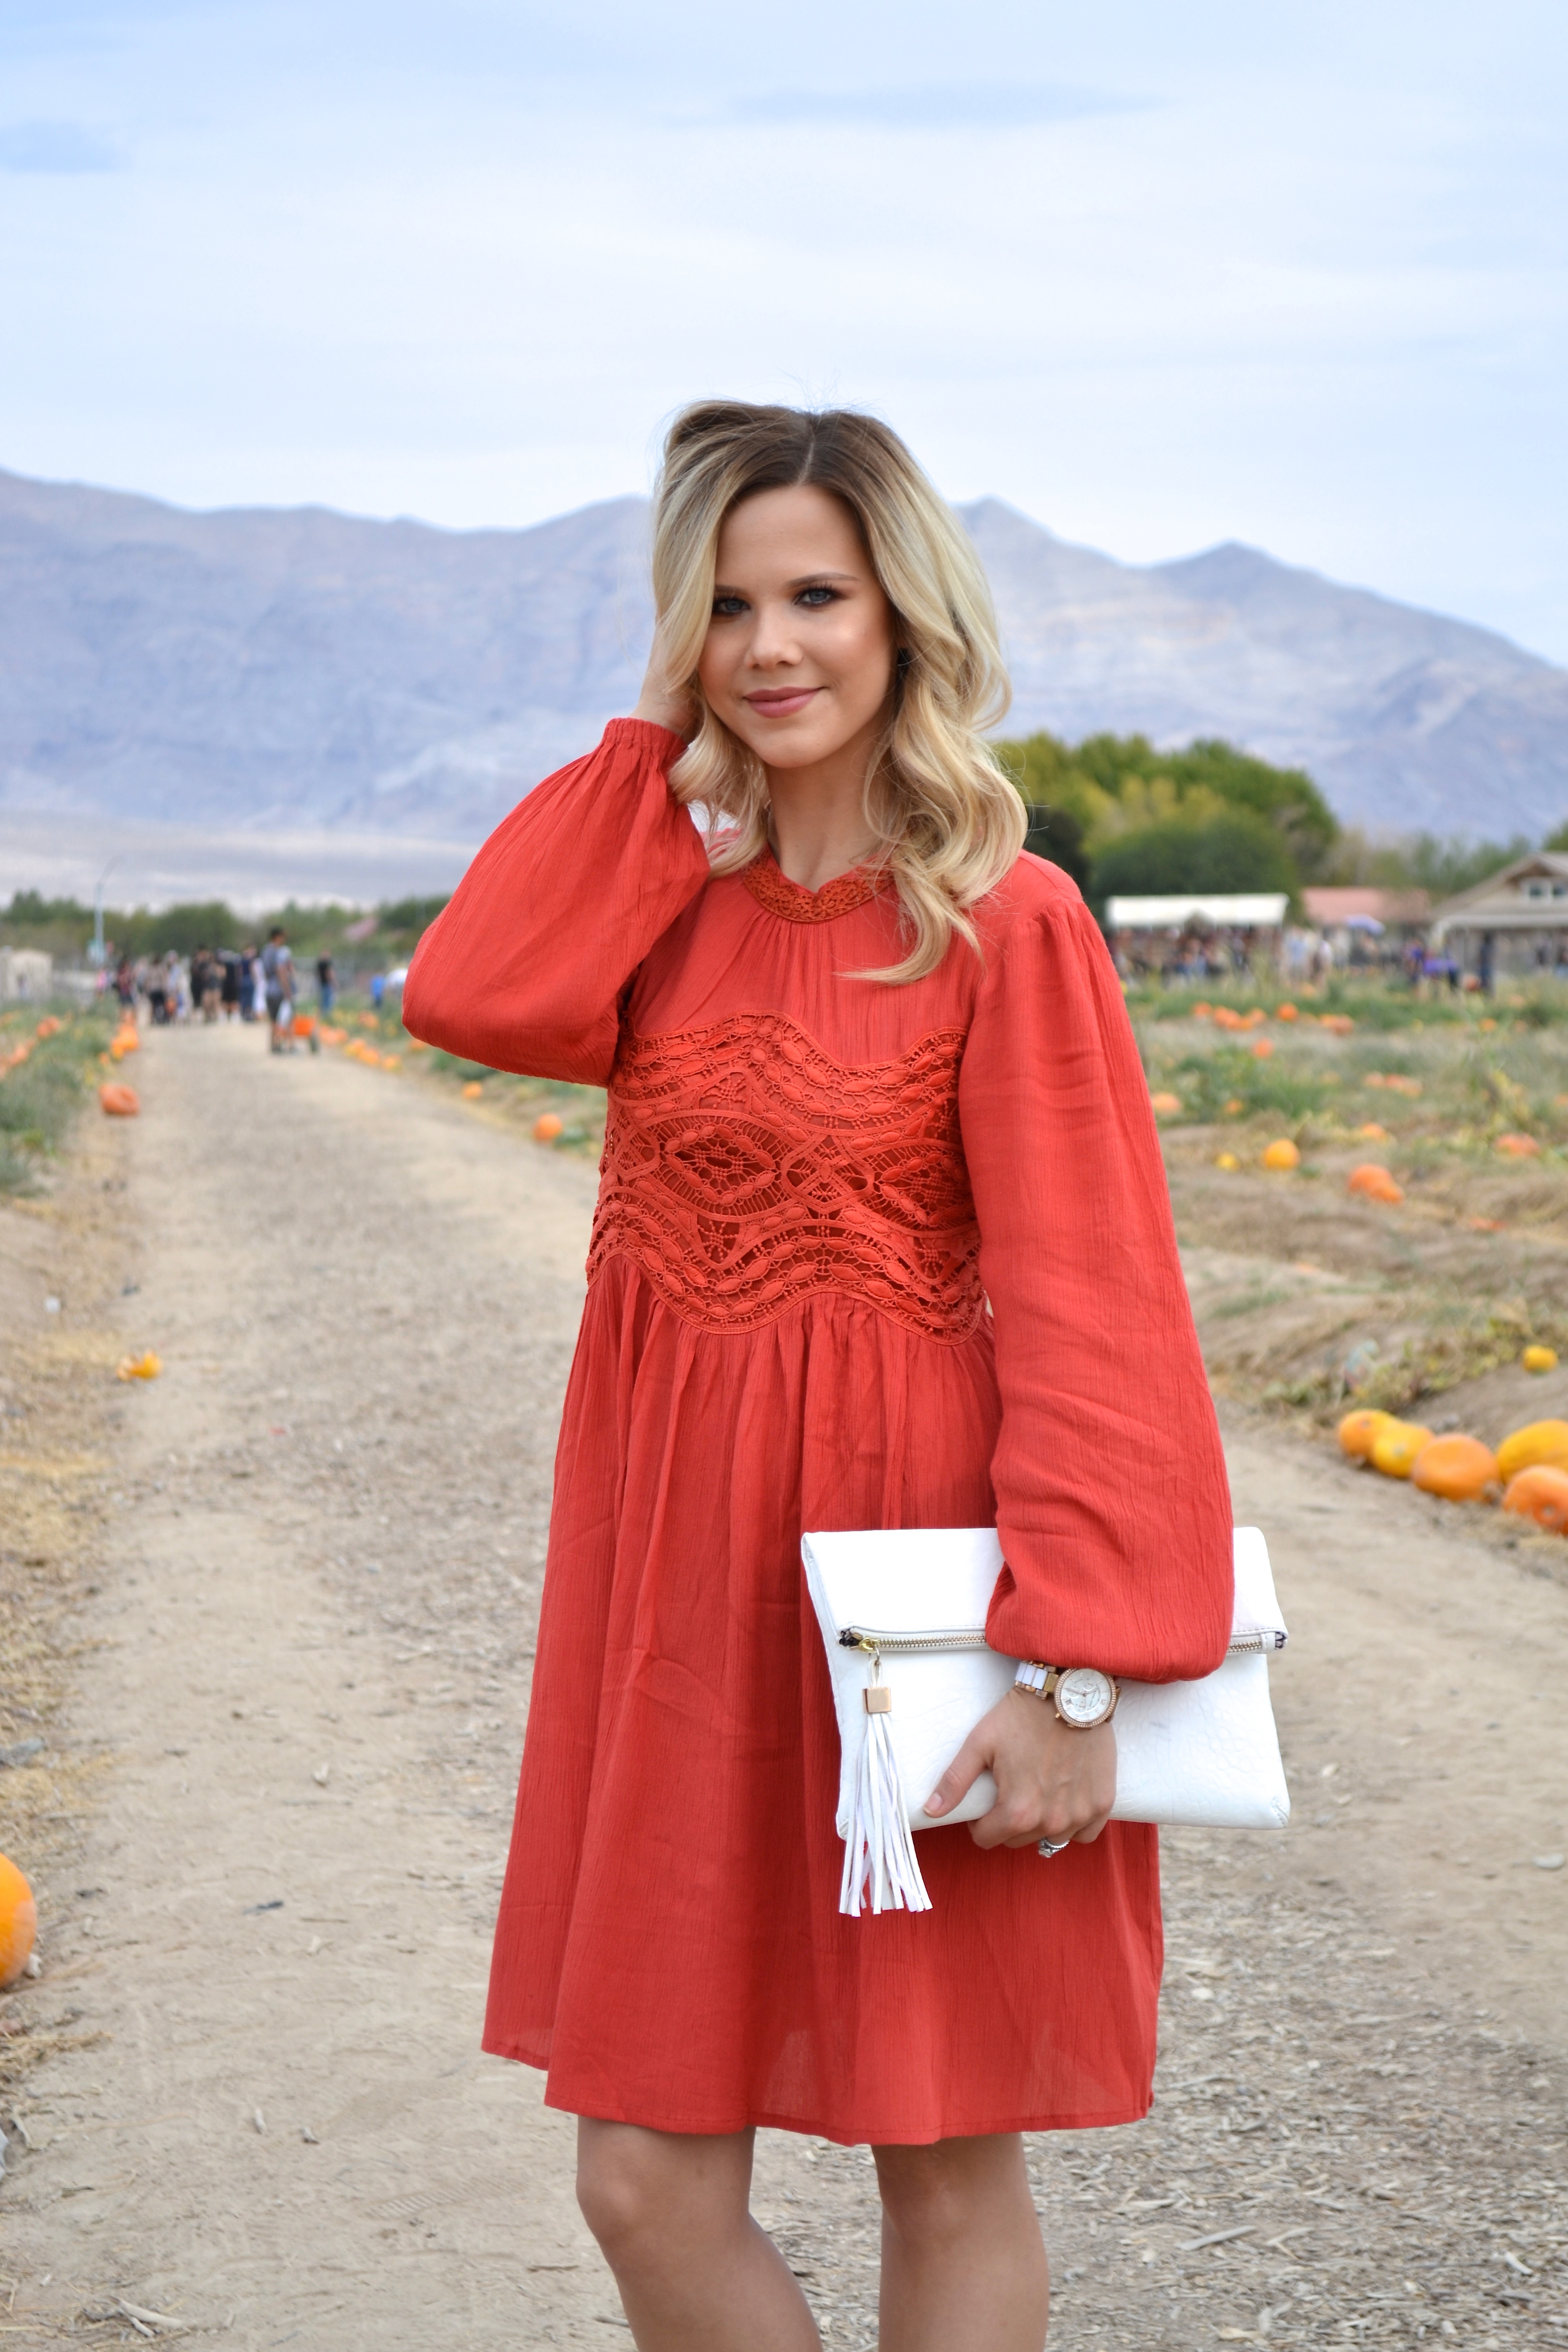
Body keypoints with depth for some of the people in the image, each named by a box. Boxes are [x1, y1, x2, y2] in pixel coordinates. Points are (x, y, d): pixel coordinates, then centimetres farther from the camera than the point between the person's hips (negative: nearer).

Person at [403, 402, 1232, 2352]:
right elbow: (468, 1000, -11)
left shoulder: (1004, 925, -8)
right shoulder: (668, 902, 8)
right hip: (676, 1562, 5)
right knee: (644, 2189, 7)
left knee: (949, 2169, 8)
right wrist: (657, 744, -3)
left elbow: (1086, 1306, -12)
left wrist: (1075, 1671, -19)